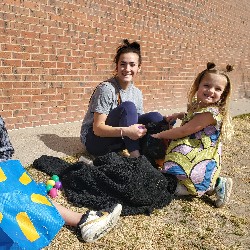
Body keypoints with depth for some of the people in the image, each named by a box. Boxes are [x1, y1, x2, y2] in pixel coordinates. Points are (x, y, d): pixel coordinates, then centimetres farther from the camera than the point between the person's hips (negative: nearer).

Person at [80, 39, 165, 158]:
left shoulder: (137, 93, 3)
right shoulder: (106, 89, -19)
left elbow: (138, 121, 3)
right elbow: (98, 128, -23)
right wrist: (125, 131, -39)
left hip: (116, 141, 6)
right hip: (94, 140, -6)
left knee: (154, 117, -12)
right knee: (128, 107, -28)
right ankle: (135, 157, -28)